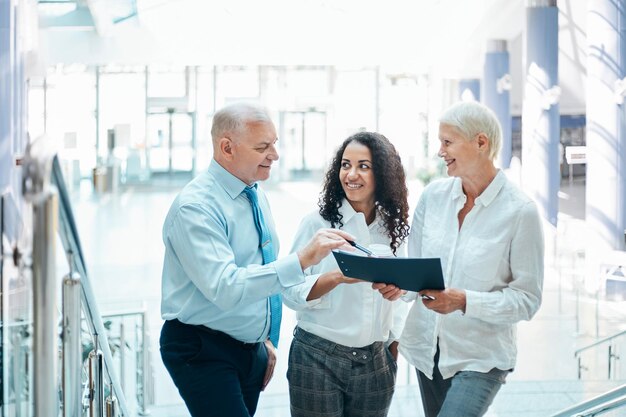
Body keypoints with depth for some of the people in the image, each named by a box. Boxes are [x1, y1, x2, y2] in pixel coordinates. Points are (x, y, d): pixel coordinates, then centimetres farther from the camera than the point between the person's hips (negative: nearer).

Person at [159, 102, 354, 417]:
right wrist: (302, 260, -35)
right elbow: (225, 287, -31)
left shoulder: (256, 195, 8)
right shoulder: (194, 207, -19)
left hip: (250, 346, 8)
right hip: (202, 352, -8)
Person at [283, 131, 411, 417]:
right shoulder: (317, 223, -8)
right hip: (317, 359, -3)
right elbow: (291, 292, -12)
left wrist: (394, 348, 11)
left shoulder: (393, 228, 4)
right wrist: (337, 277, -26)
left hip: (375, 361, 3)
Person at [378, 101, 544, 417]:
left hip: (480, 358, -5)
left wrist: (464, 301, -25)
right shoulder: (433, 196, 1)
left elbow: (527, 299, -12)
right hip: (427, 349, 5)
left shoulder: (520, 211, -13)